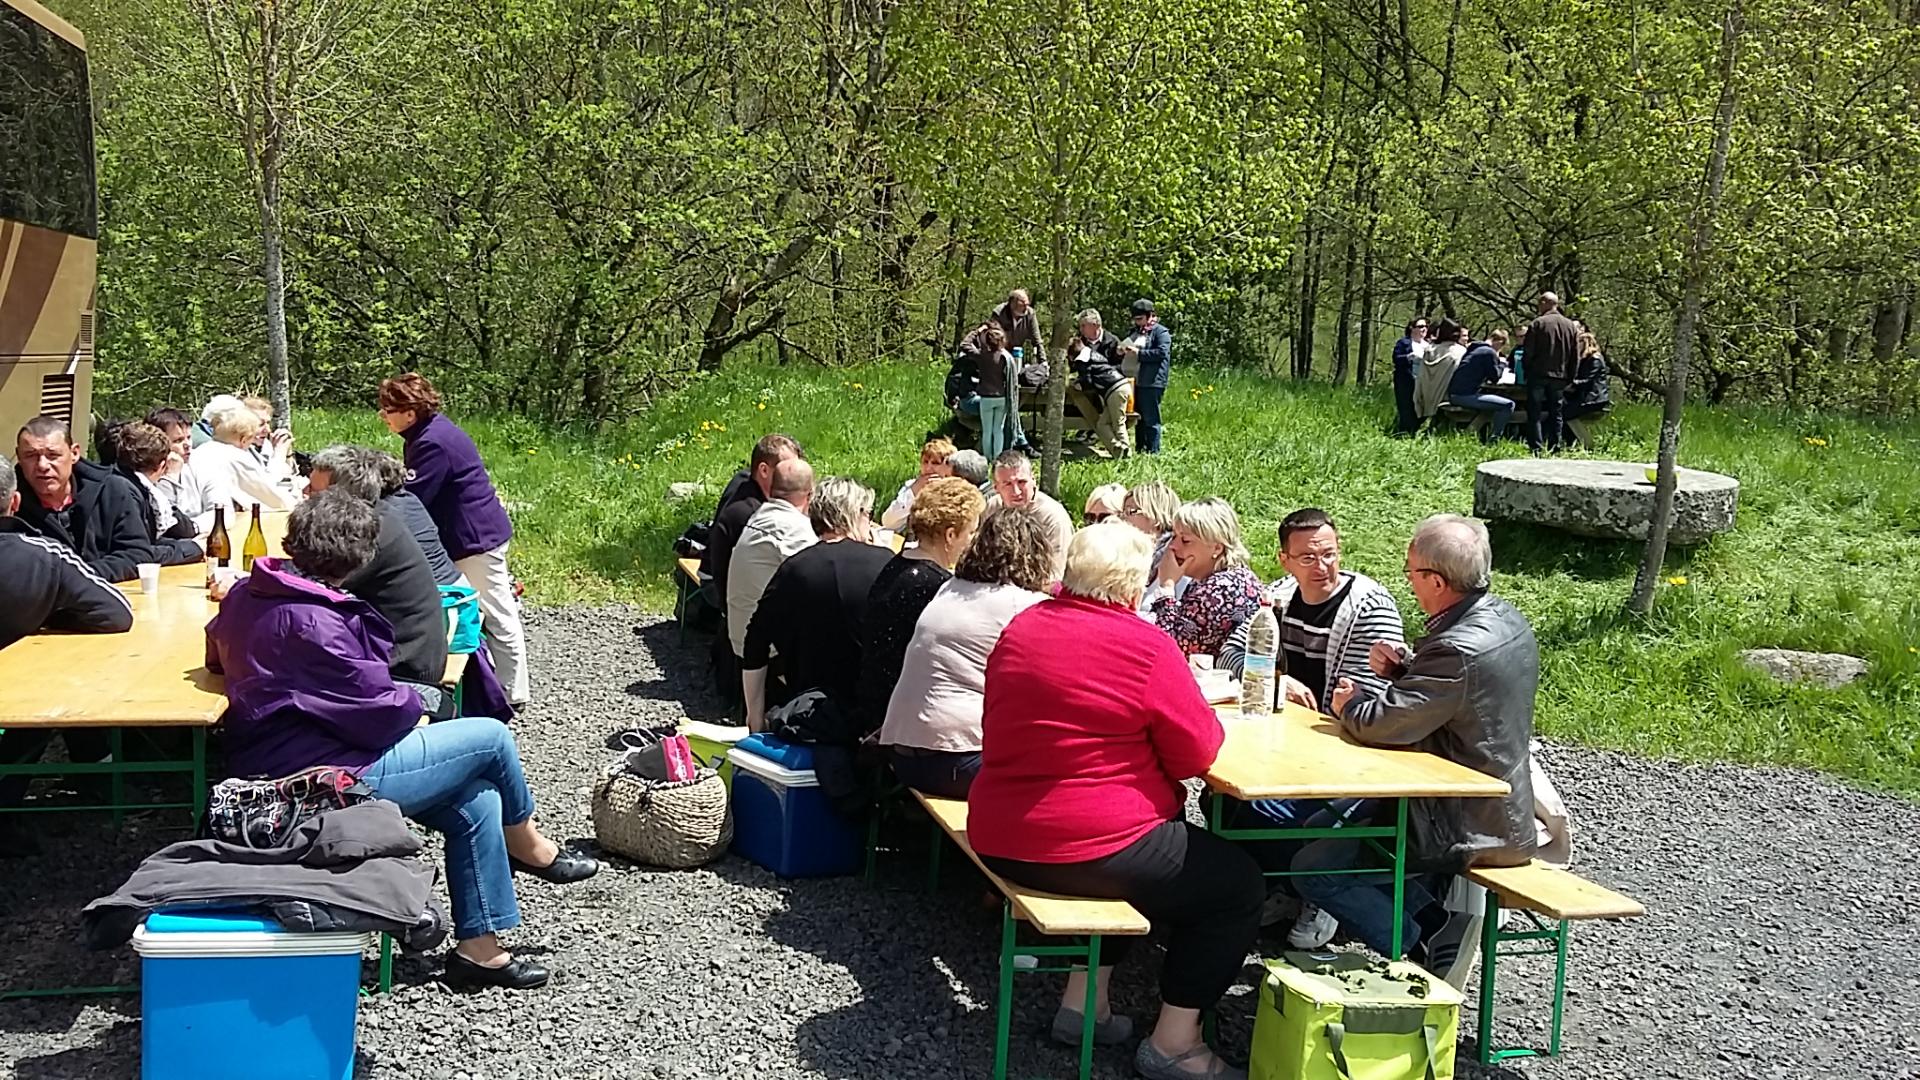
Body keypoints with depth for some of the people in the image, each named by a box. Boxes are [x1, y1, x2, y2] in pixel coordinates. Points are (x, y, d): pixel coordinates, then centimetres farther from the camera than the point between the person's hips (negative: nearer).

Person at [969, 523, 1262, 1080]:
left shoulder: (1021, 627, 4)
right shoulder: (1146, 646, -16)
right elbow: (1196, 755, -11)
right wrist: (1194, 706, 10)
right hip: (1092, 849, -8)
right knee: (1238, 884, 11)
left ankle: (1084, 1001, 33)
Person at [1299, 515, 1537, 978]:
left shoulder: (1459, 650, -29)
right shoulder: (1505, 618, 2)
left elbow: (1380, 726, -26)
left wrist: (1350, 704, -5)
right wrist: (1403, 668, -1)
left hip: (1466, 829, -10)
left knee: (1312, 868, -6)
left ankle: (1426, 946, 0)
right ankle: (1438, 913, 14)